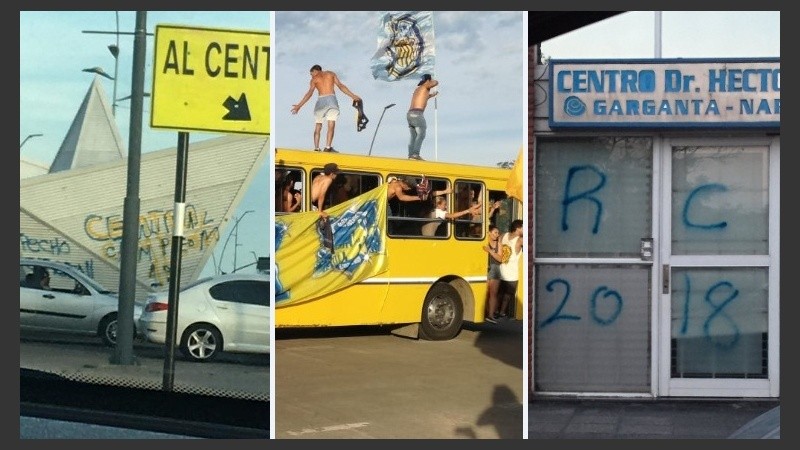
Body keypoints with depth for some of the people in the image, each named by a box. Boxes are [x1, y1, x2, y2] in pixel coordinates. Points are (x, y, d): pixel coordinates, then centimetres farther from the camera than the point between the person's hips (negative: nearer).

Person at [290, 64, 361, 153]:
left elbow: (309, 93, -2)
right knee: (331, 126, -8)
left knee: (317, 127, 10)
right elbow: (340, 86, 6)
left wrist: (299, 106, -3)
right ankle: (328, 147, -23)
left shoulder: (314, 79, 12)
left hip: (321, 100, 0)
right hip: (331, 99, 0)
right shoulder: (331, 74, 17)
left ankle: (316, 148, 1)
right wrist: (353, 96, 6)